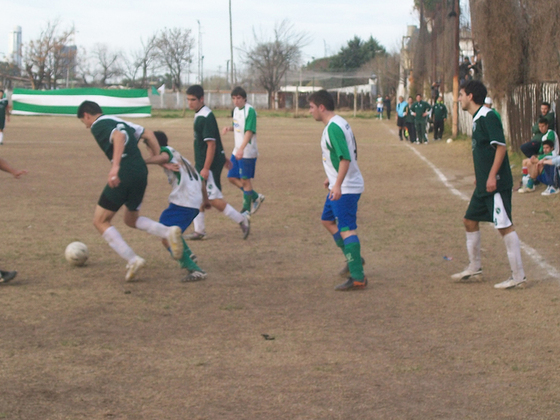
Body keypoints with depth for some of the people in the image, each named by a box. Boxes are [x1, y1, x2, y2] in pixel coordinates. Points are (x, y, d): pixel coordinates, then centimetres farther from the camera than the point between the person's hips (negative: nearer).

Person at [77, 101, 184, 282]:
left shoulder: (98, 125, -2)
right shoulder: (118, 121, 24)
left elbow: (119, 136, -22)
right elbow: (147, 133, 23)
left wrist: (115, 166, -31)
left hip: (124, 174, -8)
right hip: (141, 173, 8)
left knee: (100, 221, 5)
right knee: (131, 220, 26)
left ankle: (132, 260, -6)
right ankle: (169, 232, 1)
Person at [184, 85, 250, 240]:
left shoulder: (205, 117, -19)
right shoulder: (199, 115, 11)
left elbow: (211, 144, -22)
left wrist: (206, 168, -23)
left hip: (211, 163, -10)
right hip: (200, 163, 10)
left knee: (213, 198, -7)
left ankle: (241, 220, 3)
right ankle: (199, 230, 16)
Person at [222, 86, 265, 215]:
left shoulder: (250, 111, -16)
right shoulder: (236, 110, 10)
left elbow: (249, 132, -24)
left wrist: (242, 148, -35)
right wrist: (229, 127, 1)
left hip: (247, 152, -9)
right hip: (237, 151, 9)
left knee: (245, 180, 0)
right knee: (232, 177, 11)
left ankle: (247, 209, 13)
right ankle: (255, 197, 24)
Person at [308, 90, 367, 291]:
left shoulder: (334, 127, -20)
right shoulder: (339, 124, 12)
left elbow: (345, 158, -28)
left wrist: (337, 185, -32)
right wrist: (332, 178, 29)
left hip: (345, 188, -11)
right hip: (339, 186, 11)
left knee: (346, 229, -11)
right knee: (328, 220, 22)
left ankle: (358, 278, -11)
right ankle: (353, 259, 31)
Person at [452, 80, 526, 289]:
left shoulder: (488, 117, -15)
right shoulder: (477, 119, 14)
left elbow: (501, 146, -21)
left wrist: (492, 176, -24)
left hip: (496, 184, -10)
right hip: (483, 185, 10)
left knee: (505, 226, -7)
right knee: (470, 220, 16)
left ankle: (518, 276, -2)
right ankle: (474, 267, 29)